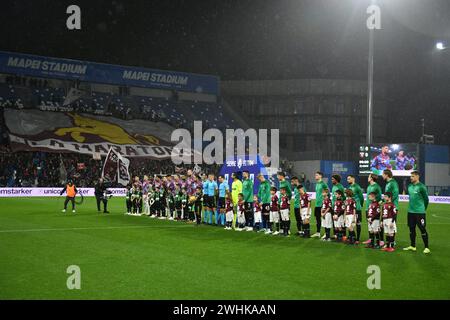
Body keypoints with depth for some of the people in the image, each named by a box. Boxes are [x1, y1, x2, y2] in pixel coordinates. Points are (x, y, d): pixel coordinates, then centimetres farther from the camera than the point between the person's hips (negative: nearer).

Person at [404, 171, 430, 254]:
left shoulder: (421, 187, -12)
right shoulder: (409, 186, 8)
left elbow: (426, 199, -5)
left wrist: (423, 209, 4)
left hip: (420, 212, -7)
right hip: (411, 211, 7)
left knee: (423, 229, -3)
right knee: (411, 229, 13)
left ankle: (426, 248, 3)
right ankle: (412, 246, 24)